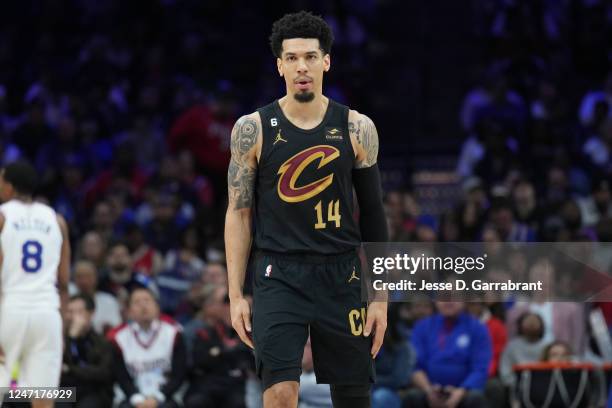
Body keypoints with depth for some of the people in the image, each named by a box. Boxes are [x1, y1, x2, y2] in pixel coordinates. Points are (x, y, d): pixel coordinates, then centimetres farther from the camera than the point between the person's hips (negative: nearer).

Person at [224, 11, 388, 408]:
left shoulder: (357, 128, 1)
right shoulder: (253, 129, -1)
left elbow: (373, 215, 6)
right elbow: (239, 213, 4)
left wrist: (380, 297, 4)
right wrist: (236, 295, -2)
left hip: (341, 275, 2)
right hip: (279, 275, -2)